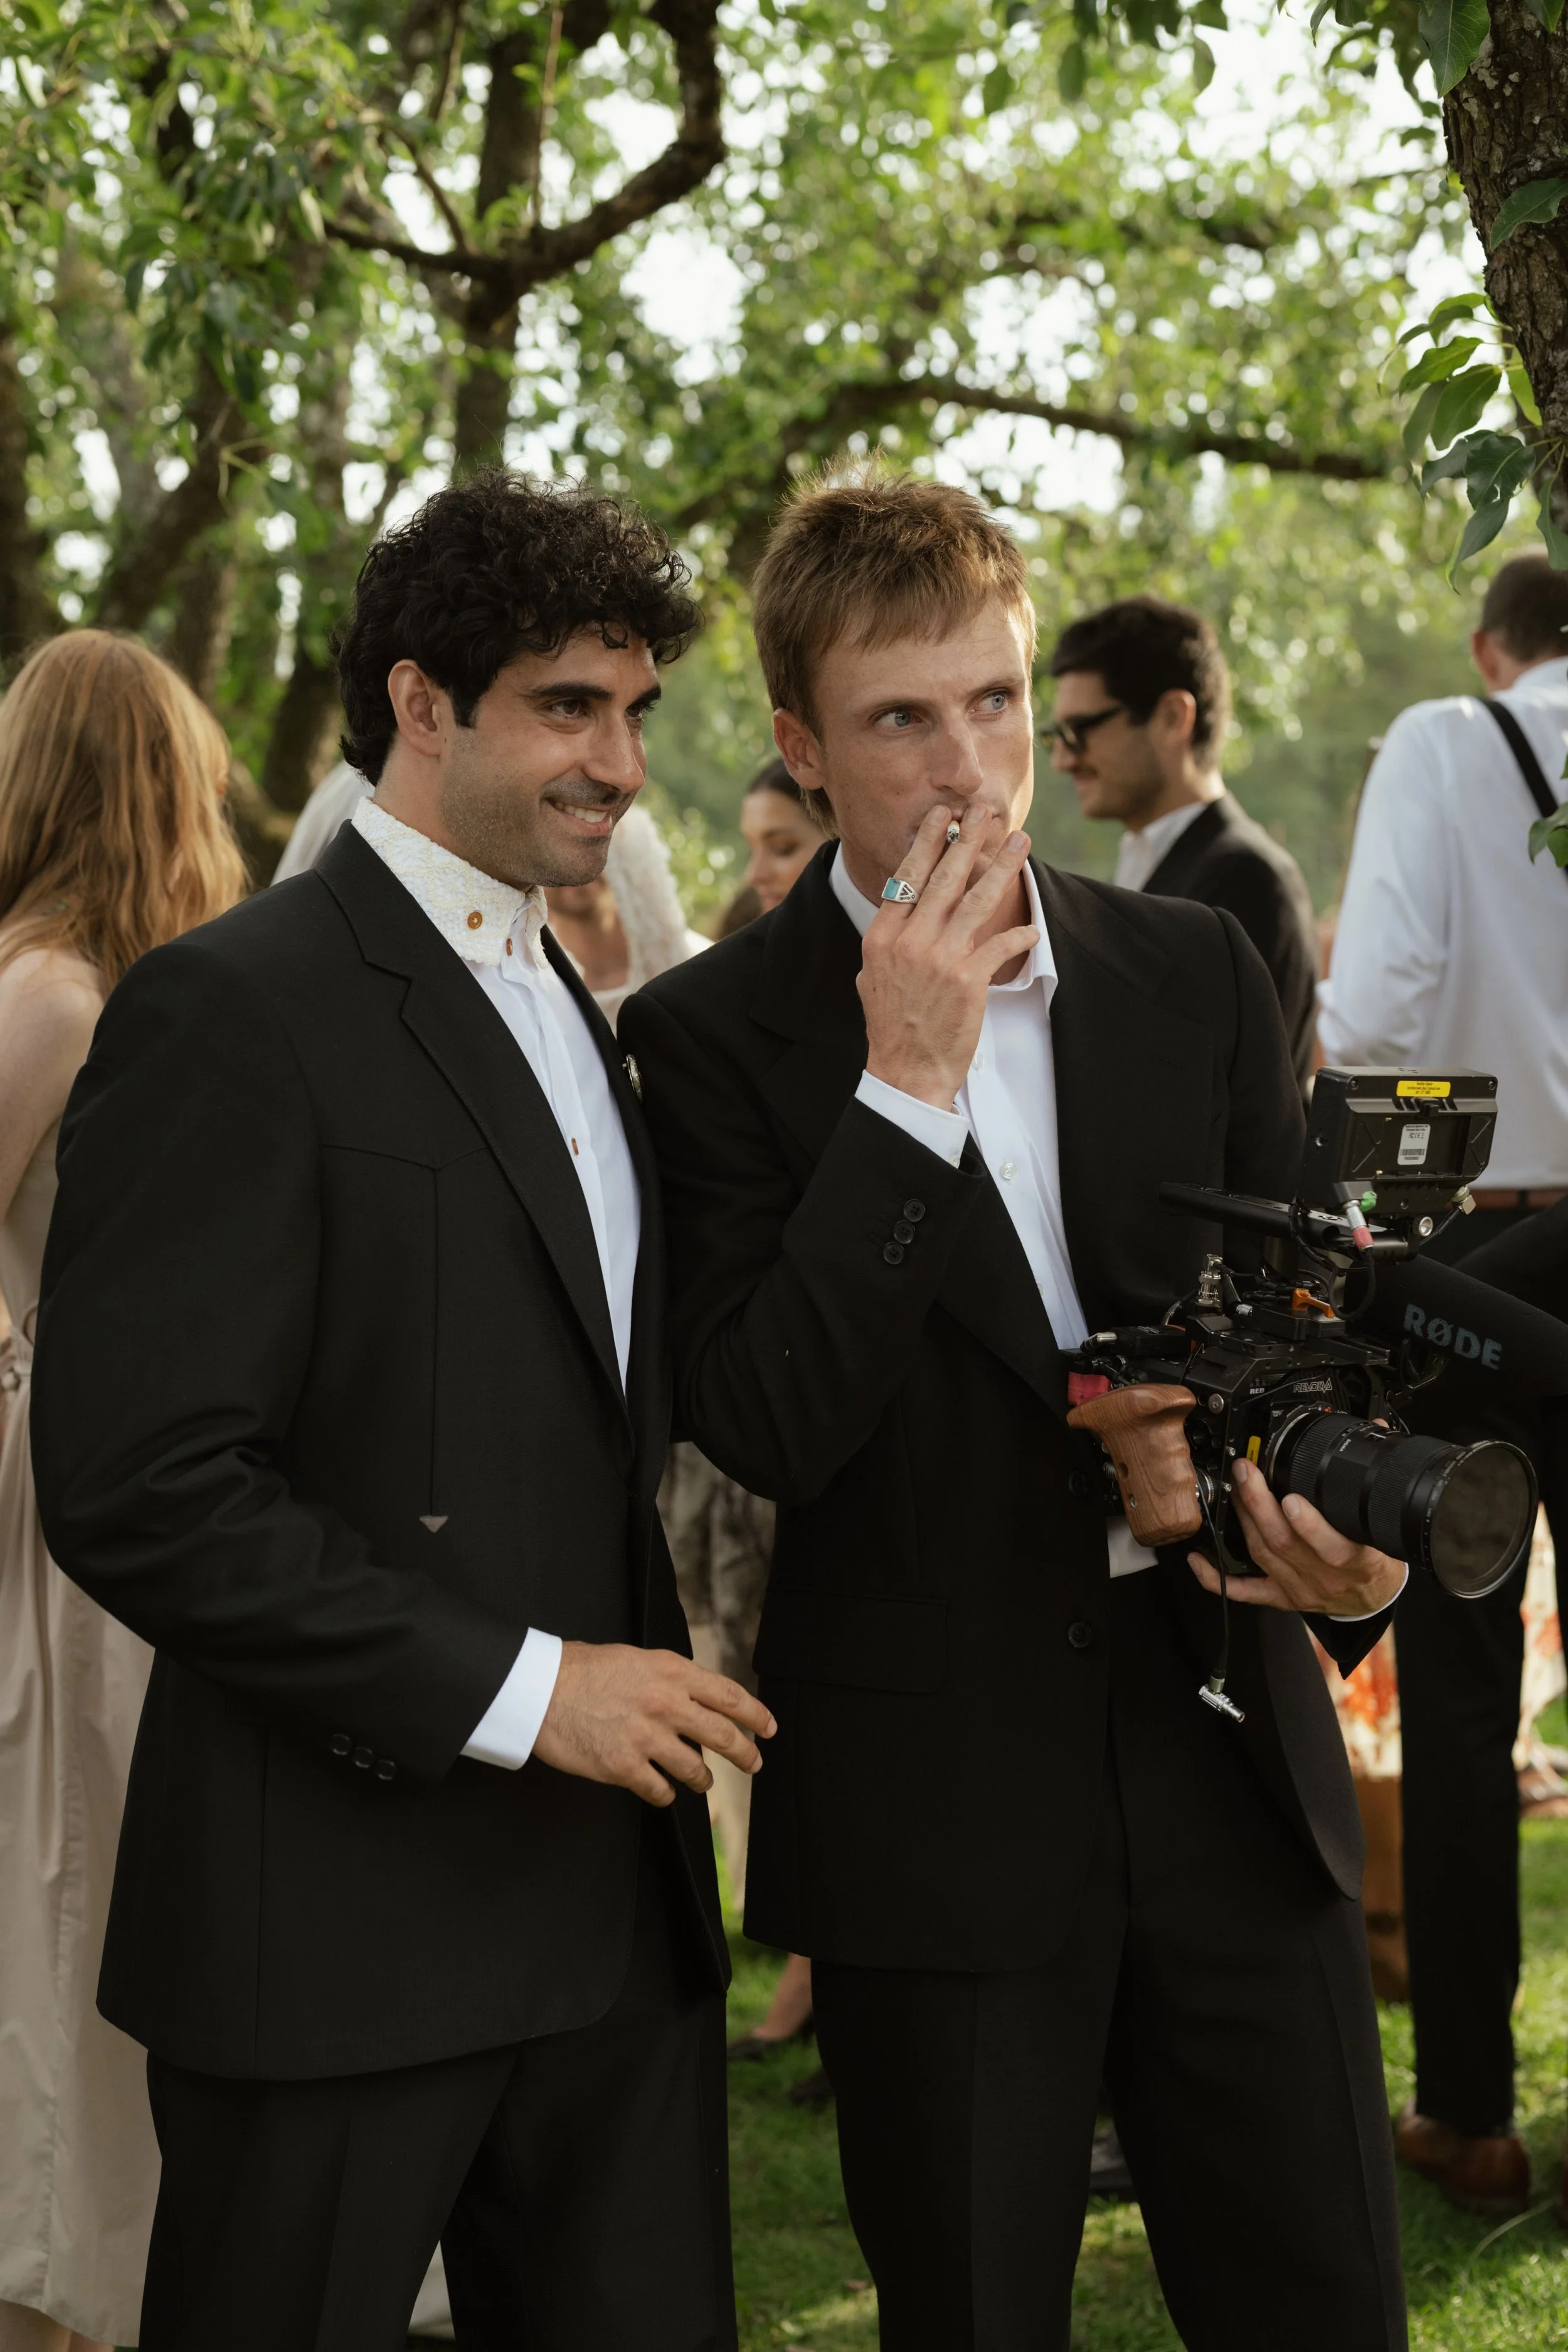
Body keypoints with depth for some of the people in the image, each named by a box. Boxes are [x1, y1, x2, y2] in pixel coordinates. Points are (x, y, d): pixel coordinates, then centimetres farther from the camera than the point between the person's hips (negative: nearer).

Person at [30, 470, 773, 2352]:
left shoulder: (566, 1007, 16)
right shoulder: (233, 1013, -12)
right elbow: (138, 1487, -19)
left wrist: (641, 1683, 8)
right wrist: (512, 1687, -18)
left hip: (611, 1904, 8)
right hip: (342, 1927, -7)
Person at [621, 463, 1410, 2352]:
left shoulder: (1197, 973, 5)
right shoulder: (715, 1035, -6)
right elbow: (764, 1428, -16)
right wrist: (906, 1082, -20)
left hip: (1229, 1754, 3)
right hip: (934, 1814, -3)